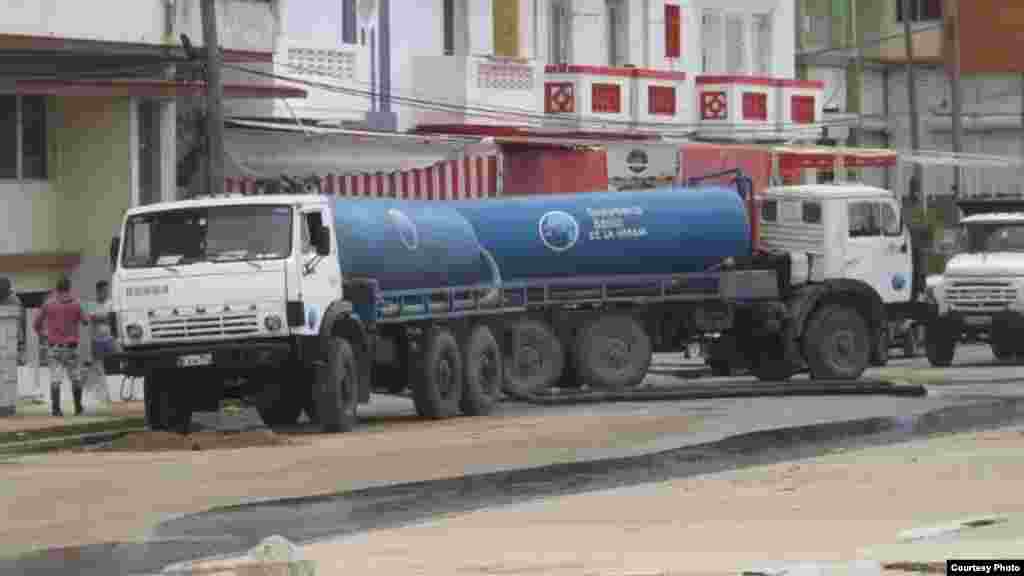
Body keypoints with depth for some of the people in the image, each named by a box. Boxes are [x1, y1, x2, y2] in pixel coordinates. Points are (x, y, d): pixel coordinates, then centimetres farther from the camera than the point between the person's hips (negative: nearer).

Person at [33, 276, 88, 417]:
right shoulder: (75, 303, -4)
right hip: (71, 347, 0)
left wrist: (43, 334, 21)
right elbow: (85, 321, 9)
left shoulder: (48, 303, -3)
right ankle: (78, 407, 18)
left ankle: (55, 408, -10)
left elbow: (36, 324, 2)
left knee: (55, 379, -1)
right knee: (76, 378, 13)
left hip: (55, 347, 0)